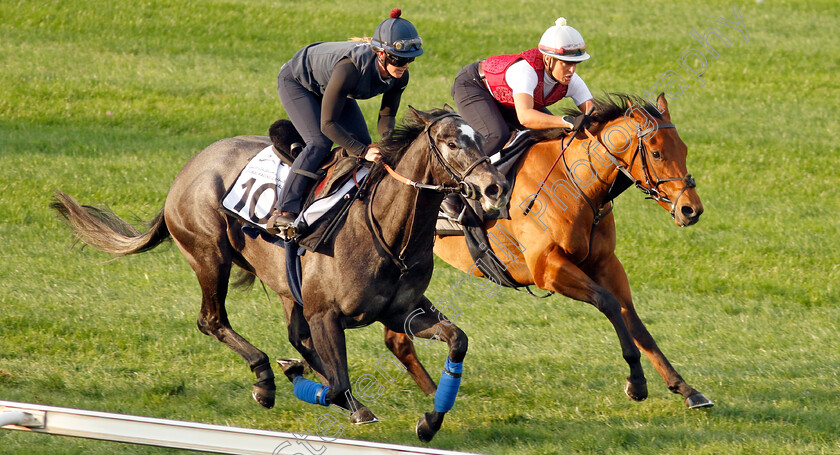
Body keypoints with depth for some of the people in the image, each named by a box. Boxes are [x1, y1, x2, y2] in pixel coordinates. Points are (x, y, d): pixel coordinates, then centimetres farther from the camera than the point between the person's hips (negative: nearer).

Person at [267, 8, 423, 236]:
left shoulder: (399, 76, -24)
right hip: (296, 81, -7)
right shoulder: (351, 67, -44)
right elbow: (328, 124, -38)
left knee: (363, 144, -5)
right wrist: (363, 151, -43)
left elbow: (387, 116, -9)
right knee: (319, 143, -24)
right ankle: (283, 212, -26)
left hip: (328, 86, 7)